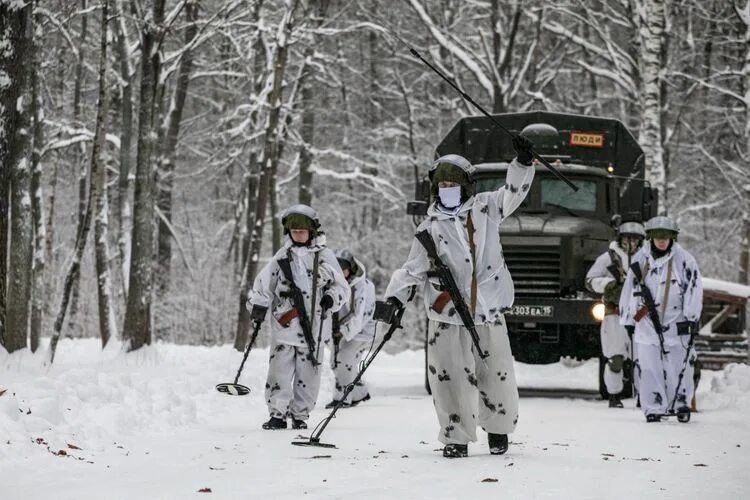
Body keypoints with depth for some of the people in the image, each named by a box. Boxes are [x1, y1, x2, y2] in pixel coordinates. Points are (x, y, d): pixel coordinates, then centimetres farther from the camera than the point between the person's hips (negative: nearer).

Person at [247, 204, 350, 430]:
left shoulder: (324, 256, 5)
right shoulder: (282, 256, 10)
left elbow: (342, 287, 8)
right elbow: (263, 285, 14)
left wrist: (331, 298, -10)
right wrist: (258, 306, 2)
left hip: (313, 326, -1)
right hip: (284, 325, 1)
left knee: (308, 373, 2)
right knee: (280, 370, -5)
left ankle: (300, 415, 12)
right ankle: (277, 414, 1)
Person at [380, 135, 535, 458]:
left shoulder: (485, 208, 7)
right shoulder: (430, 226, 6)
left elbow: (513, 193, 1)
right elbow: (414, 268, 5)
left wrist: (522, 163, -16)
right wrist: (395, 297, -7)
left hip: (489, 310, 0)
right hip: (447, 313, 0)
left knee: (496, 374, 5)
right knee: (450, 377, -4)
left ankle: (498, 428, 26)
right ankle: (456, 437, 6)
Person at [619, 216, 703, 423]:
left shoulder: (683, 260, -4)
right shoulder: (640, 260, 7)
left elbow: (694, 289, -4)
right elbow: (629, 289, 14)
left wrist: (691, 319, -8)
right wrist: (628, 320, 14)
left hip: (675, 323, -2)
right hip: (646, 322, 2)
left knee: (679, 366, 2)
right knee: (649, 368, 0)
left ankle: (681, 404, 16)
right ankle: (654, 408, 4)